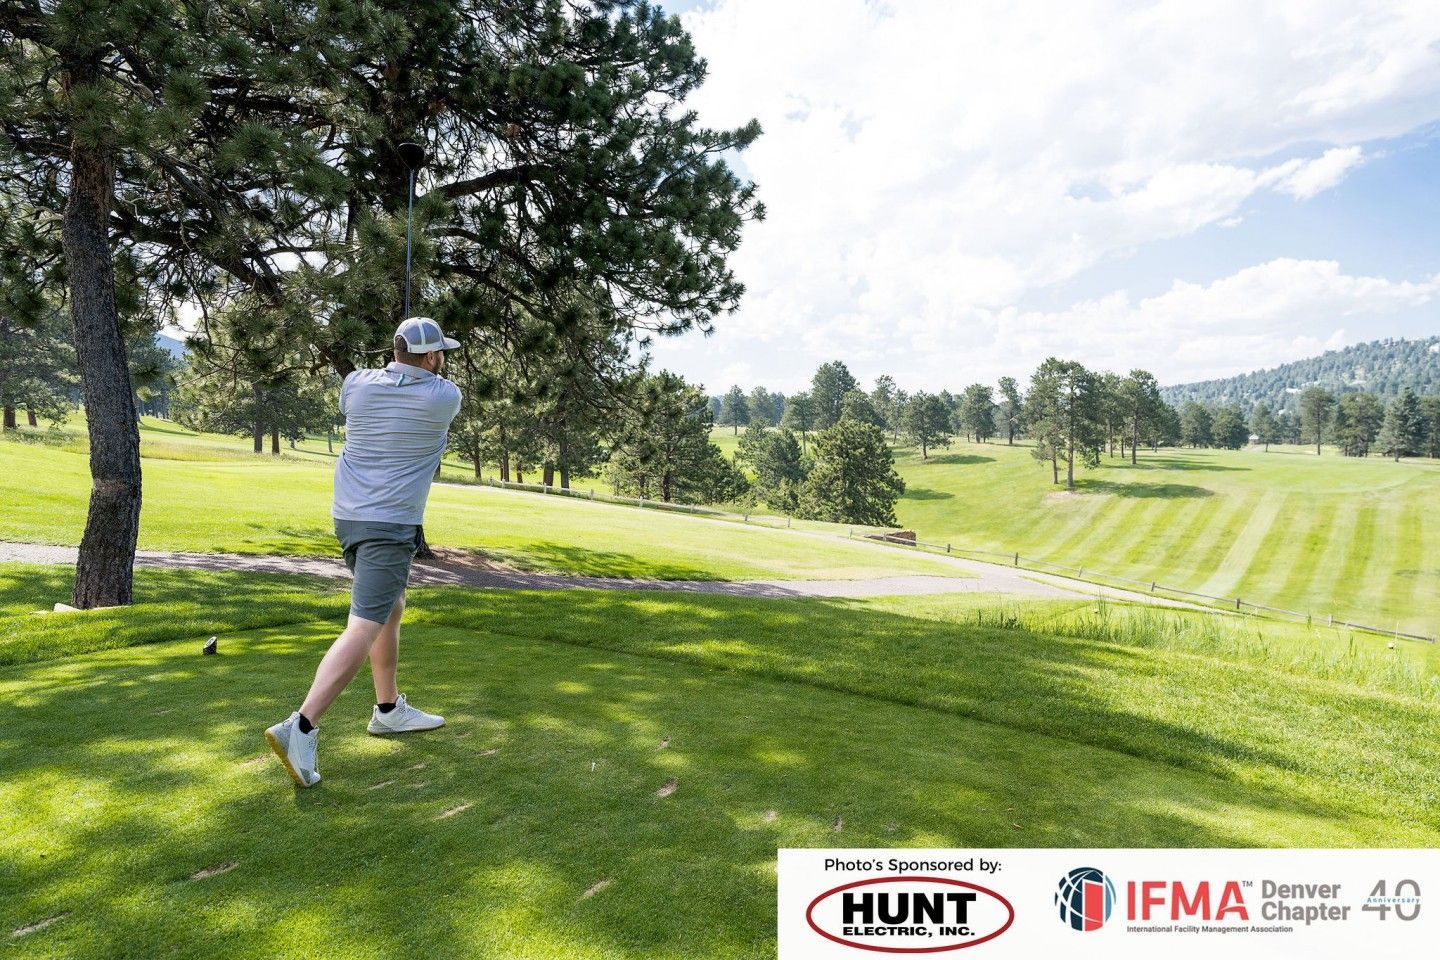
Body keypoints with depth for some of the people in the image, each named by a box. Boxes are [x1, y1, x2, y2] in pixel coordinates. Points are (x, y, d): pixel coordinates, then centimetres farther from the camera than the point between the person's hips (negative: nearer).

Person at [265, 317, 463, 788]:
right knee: (364, 629, -9)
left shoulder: (355, 384, 2)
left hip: (349, 518, 7)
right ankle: (300, 728, -18)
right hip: (390, 525, -7)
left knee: (392, 607, 21)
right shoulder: (444, 397, -7)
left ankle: (388, 709, 30)